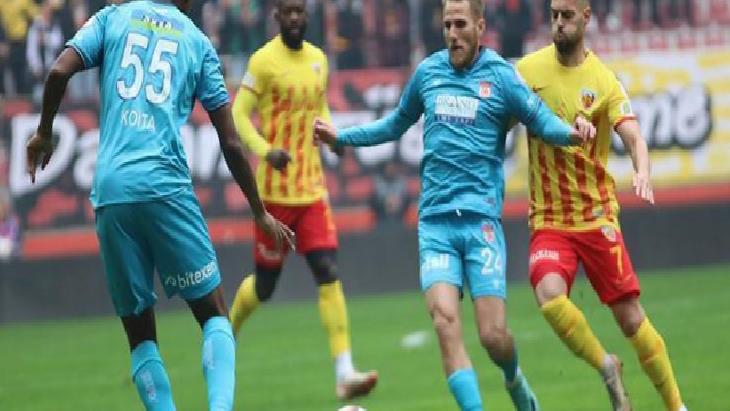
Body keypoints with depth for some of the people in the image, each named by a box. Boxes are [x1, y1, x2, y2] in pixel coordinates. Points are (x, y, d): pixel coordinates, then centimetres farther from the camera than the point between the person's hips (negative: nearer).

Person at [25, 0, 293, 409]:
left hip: (111, 192, 2)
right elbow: (231, 144, 13)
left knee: (140, 331, 9)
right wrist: (260, 212, 22)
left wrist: (44, 133, 15)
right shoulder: (198, 42, 12)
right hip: (166, 187, -2)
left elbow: (60, 71, -2)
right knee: (214, 314, 5)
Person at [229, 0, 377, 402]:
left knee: (329, 274, -9)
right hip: (275, 190, -5)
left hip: (312, 188, 5)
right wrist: (265, 150, -26)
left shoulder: (318, 59, 9)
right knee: (264, 285, 5)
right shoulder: (264, 60, -10)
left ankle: (344, 373, -14)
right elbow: (238, 114, -11)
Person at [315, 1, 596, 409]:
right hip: (435, 220, 3)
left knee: (493, 335, -5)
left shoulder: (500, 76, 2)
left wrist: (573, 131, -23)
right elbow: (397, 124, 27)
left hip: (481, 218, -3)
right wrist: (341, 137, 23)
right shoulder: (428, 72, 12)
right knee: (445, 320, -18)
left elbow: (543, 121, -2)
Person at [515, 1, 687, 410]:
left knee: (631, 316, -2)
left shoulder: (603, 81, -6)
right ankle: (607, 368, -1)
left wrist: (643, 172, -39)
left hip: (596, 217, -1)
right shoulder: (528, 70, 1)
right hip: (548, 220, 1)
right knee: (550, 295, -25)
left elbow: (632, 135, -19)